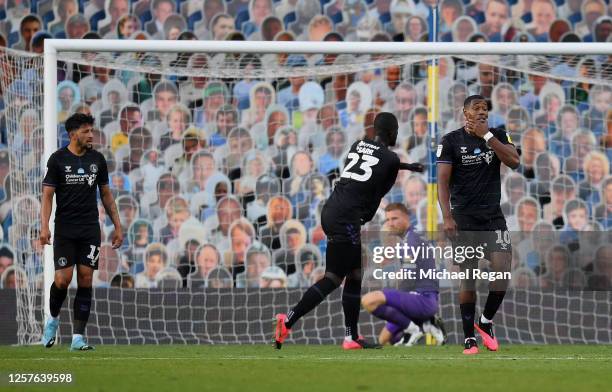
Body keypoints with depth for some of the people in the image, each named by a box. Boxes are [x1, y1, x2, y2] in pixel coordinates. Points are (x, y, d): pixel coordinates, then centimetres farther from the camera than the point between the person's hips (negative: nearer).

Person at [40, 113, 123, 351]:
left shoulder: (97, 159, 7)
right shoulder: (58, 159, -3)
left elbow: (106, 194, 15)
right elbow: (47, 195, -5)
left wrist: (117, 226, 11)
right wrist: (44, 227, -17)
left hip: (90, 230, 3)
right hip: (65, 230, -3)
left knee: (85, 280, -3)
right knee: (63, 279, -11)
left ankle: (78, 337, -2)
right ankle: (53, 318, 20)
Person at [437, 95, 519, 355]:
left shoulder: (497, 136, 7)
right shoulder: (451, 141, -1)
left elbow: (514, 162, -11)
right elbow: (443, 181, -5)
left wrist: (487, 136, -14)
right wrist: (447, 218, -15)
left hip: (493, 216, 2)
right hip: (464, 218, -2)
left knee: (503, 269, -11)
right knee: (468, 276, -1)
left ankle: (486, 322, 12)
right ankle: (469, 338, 5)